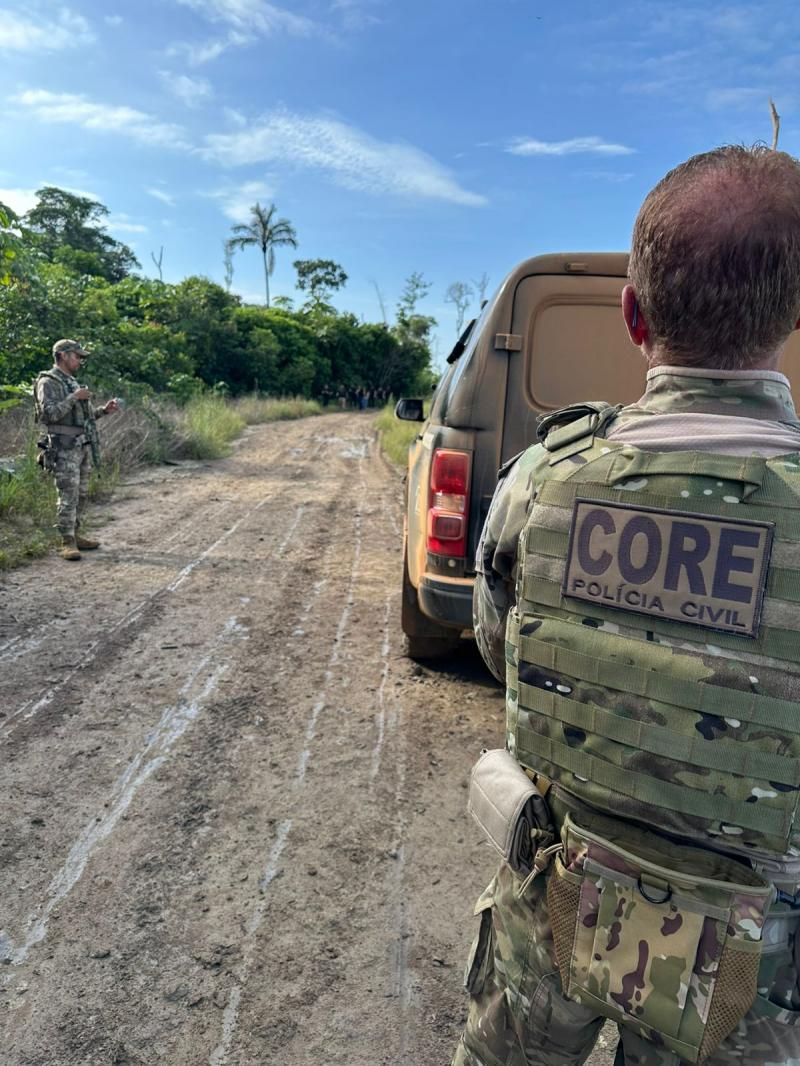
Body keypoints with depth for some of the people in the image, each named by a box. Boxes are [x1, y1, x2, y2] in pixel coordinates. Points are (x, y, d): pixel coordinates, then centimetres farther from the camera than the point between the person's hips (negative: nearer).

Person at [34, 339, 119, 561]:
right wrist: (74, 398, -19)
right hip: (64, 448, -9)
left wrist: (104, 410, 9)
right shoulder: (48, 382, -7)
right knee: (68, 495, -10)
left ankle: (75, 534, 19)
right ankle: (67, 543, -8)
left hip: (82, 445, 9)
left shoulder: (72, 382, 20)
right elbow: (48, 414, -19)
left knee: (81, 494, 11)